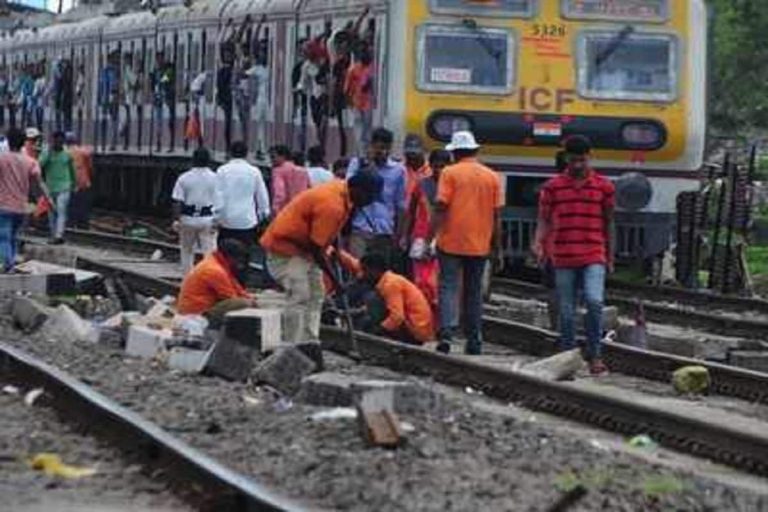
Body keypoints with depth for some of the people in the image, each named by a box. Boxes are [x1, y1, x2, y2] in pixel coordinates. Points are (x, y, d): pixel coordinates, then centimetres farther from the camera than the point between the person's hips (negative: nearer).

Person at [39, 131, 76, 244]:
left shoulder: (67, 155, 4)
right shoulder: (46, 154, 2)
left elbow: (72, 170, 17)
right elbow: (40, 165, -14)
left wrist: (74, 184, 20)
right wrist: (50, 152, -18)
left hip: (64, 188, -2)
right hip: (50, 188, 2)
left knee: (61, 211, -16)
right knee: (52, 213, 7)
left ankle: (59, 235, -27)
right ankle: (53, 236, 19)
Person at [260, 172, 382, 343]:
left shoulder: (342, 189, -2)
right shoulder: (332, 205, -31)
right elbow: (315, 247, -26)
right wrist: (335, 280, -17)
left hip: (304, 247, 11)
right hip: (285, 247, -11)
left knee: (315, 296, 10)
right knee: (299, 299, -15)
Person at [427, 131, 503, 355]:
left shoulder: (450, 173, -4)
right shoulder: (492, 177, 6)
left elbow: (440, 209, -10)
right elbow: (497, 215, 6)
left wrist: (430, 239, -7)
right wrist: (495, 246, 13)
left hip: (451, 243, -3)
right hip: (479, 245, 3)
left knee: (449, 288, -1)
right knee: (474, 292, 12)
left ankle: (446, 334, -17)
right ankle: (474, 342, 13)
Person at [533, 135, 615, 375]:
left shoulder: (604, 186, 6)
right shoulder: (553, 187, 5)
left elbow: (608, 223, 13)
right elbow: (544, 220, 6)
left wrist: (610, 257, 14)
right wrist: (538, 244, -13)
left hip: (594, 258, -1)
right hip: (563, 259, 1)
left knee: (594, 301, -19)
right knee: (566, 312, 5)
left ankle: (594, 355, -10)